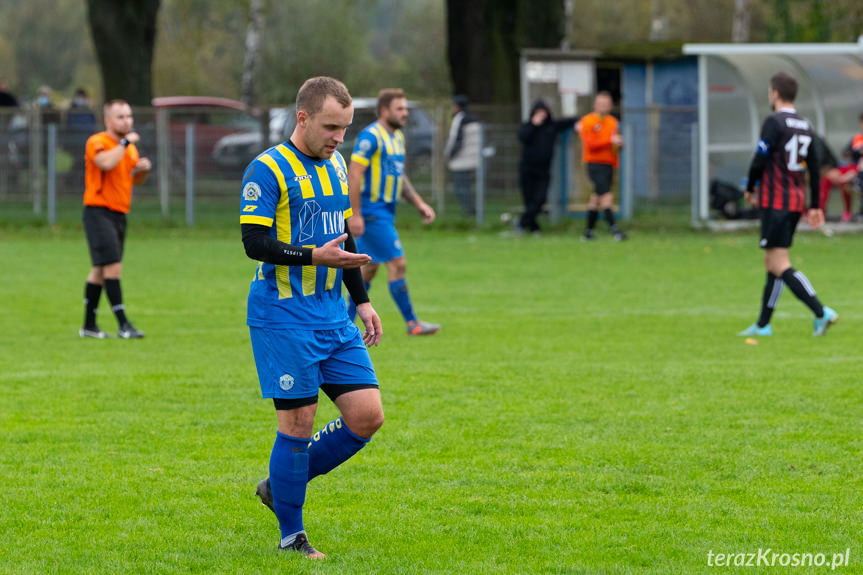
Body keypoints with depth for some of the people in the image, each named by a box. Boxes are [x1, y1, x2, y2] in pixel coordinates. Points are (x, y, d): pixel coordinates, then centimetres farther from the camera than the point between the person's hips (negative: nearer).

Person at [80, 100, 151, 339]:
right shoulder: (97, 142, -11)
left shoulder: (129, 147, 15)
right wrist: (125, 143, -21)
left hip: (119, 214, 8)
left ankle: (89, 325, 16)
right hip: (98, 212, -8)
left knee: (100, 270, 11)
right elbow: (106, 163, -31)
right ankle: (123, 324, -15)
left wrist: (143, 169, 3)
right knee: (113, 266, -14)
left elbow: (135, 180, 24)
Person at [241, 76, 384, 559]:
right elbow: (254, 242, -17)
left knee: (368, 415, 0)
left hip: (333, 316, 7)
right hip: (283, 315, -7)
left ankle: (280, 485, 17)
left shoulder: (336, 166, 14)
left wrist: (362, 301, 20)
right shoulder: (269, 170, -11)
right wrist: (313, 257, -27)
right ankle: (291, 535, 7)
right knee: (299, 421, -6)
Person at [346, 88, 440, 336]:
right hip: (371, 211, -10)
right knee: (398, 264, -10)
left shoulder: (397, 136, 14)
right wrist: (355, 214, -22)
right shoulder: (371, 136, -15)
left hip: (385, 212, 10)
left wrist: (419, 204, 16)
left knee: (369, 268, 13)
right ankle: (411, 323, -6)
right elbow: (354, 174, -19)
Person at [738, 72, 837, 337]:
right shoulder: (805, 126, 12)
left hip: (775, 201, -8)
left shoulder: (774, 122, -12)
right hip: (796, 200, 8)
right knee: (772, 262, 14)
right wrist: (814, 206, 17)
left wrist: (750, 189, 1)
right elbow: (814, 167, 13)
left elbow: (760, 160, -16)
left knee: (779, 266, -10)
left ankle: (821, 313, -20)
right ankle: (763, 324, 17)